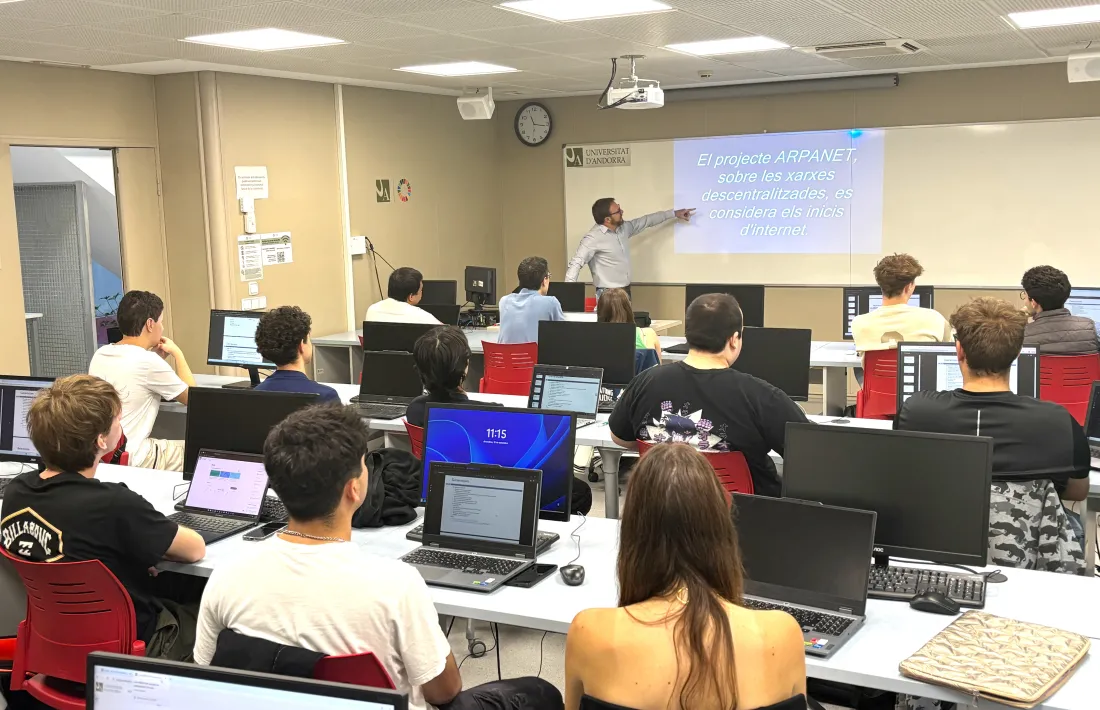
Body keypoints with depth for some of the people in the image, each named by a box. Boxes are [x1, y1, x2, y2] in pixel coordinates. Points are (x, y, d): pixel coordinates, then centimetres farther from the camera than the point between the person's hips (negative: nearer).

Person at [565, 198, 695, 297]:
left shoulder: (623, 228, 6)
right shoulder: (593, 238, -18)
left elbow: (646, 221, 20)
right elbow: (576, 263, -23)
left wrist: (674, 213, 25)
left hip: (626, 291, 8)